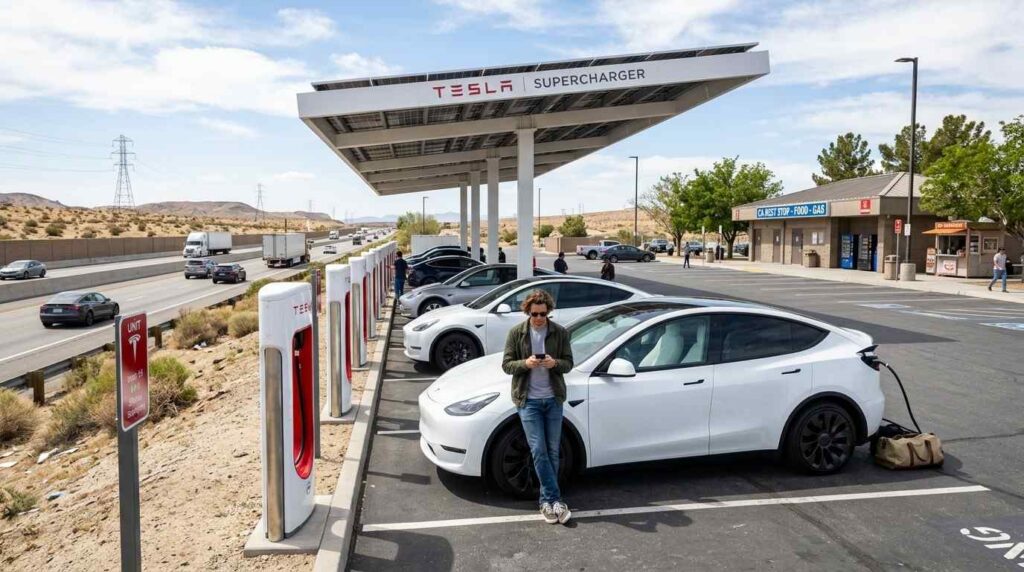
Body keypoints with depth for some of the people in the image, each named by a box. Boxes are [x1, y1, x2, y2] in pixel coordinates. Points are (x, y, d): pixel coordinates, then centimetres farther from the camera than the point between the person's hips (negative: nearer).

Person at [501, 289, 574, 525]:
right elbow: (506, 365, -2)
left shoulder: (560, 333, 0)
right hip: (528, 400, -2)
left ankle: (547, 500, 20)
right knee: (539, 451, -5)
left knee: (552, 451, 7)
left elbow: (569, 363, 3)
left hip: (553, 399, 2)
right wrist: (525, 363, -21)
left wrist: (555, 363, -19)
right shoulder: (516, 333, -3)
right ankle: (555, 500, 1)